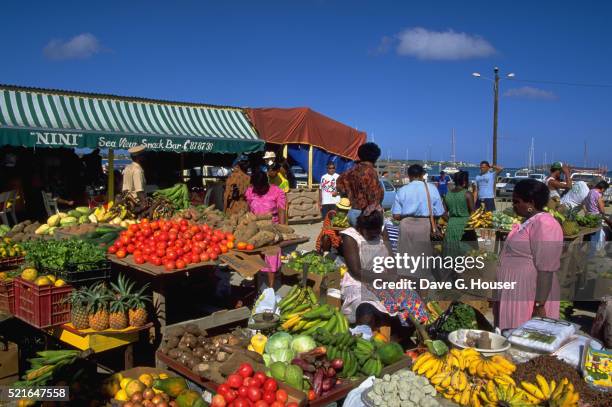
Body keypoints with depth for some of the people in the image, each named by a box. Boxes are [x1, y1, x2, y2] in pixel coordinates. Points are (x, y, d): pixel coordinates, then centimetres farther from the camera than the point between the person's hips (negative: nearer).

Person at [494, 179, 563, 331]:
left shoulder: (543, 224, -18)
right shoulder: (529, 221, 12)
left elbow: (546, 270, -22)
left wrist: (540, 305, -23)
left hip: (529, 297, -9)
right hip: (515, 293, 9)